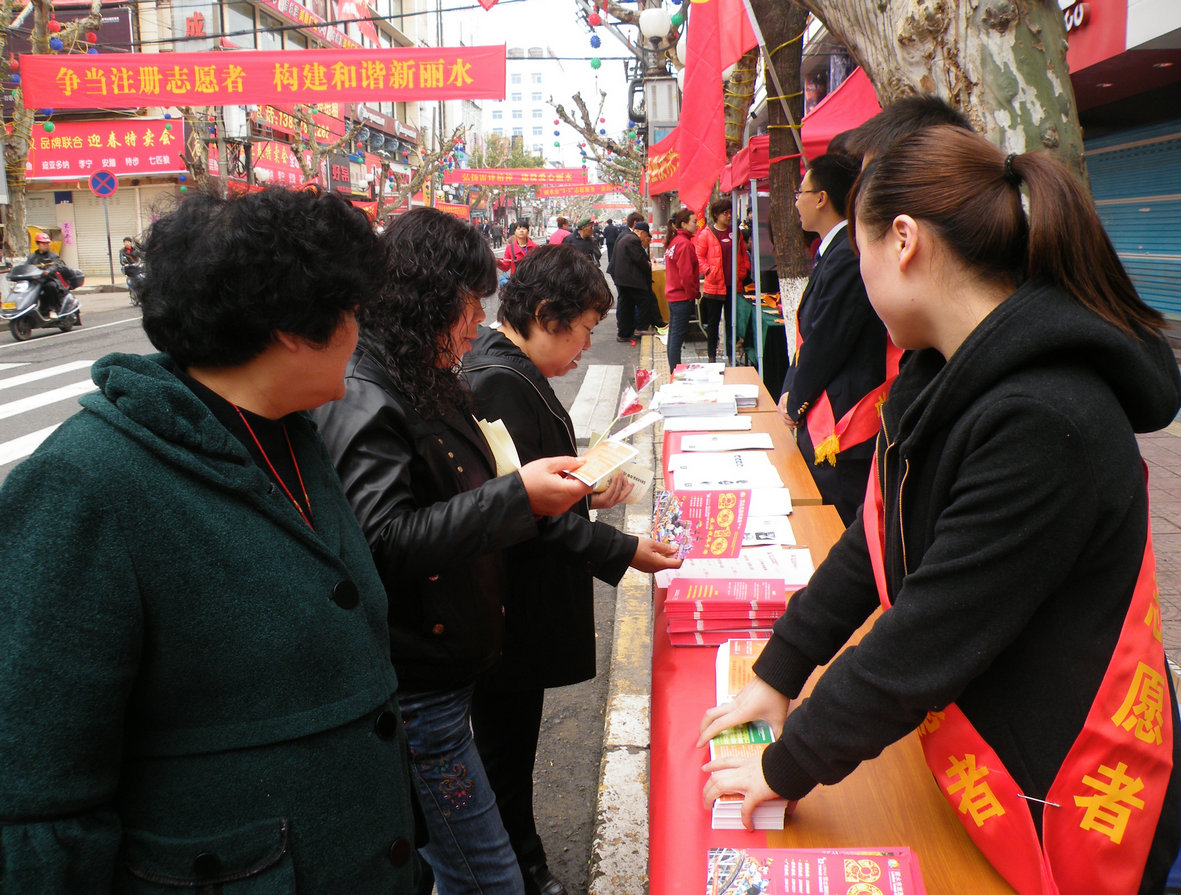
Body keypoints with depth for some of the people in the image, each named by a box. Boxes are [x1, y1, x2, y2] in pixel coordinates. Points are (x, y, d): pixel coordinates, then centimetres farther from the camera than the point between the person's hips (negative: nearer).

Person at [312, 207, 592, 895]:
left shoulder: (426, 382, 11)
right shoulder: (363, 401, -20)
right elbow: (384, 540, -28)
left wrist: (549, 484, 10)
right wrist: (516, 497, -29)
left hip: (442, 672, 10)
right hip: (411, 690, -9)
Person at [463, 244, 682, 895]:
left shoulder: (508, 368, 9)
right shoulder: (500, 383, -24)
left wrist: (586, 483, 7)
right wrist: (621, 551, -23)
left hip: (517, 607, 10)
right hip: (513, 614, -10)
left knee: (510, 740, 21)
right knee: (508, 748, 8)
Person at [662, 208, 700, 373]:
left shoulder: (672, 241, 12)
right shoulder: (685, 243, -17)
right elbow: (686, 274, -20)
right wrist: (693, 294, -10)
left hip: (673, 294, 10)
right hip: (683, 297, -10)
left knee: (673, 334, 14)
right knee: (678, 336, -6)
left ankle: (673, 371, 22)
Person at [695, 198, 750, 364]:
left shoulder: (736, 233, 10)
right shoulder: (706, 234, -3)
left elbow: (743, 254, 16)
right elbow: (699, 257, -4)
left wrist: (744, 271, 3)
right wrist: (708, 271, -15)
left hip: (733, 285, 4)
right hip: (714, 286, -4)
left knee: (732, 321, 10)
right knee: (713, 322, 4)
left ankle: (730, 356, 19)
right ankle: (712, 357, 13)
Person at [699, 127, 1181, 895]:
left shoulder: (1042, 422, -31)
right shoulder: (947, 375, 0)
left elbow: (930, 639, -27)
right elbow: (876, 543, 4)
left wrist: (787, 767, -15)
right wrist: (777, 676, 4)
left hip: (1060, 817, -8)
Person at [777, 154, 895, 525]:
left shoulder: (846, 257, -19)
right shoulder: (833, 251, 13)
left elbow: (825, 341, -17)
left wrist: (795, 400, -4)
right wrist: (792, 392, 7)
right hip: (819, 422, 10)